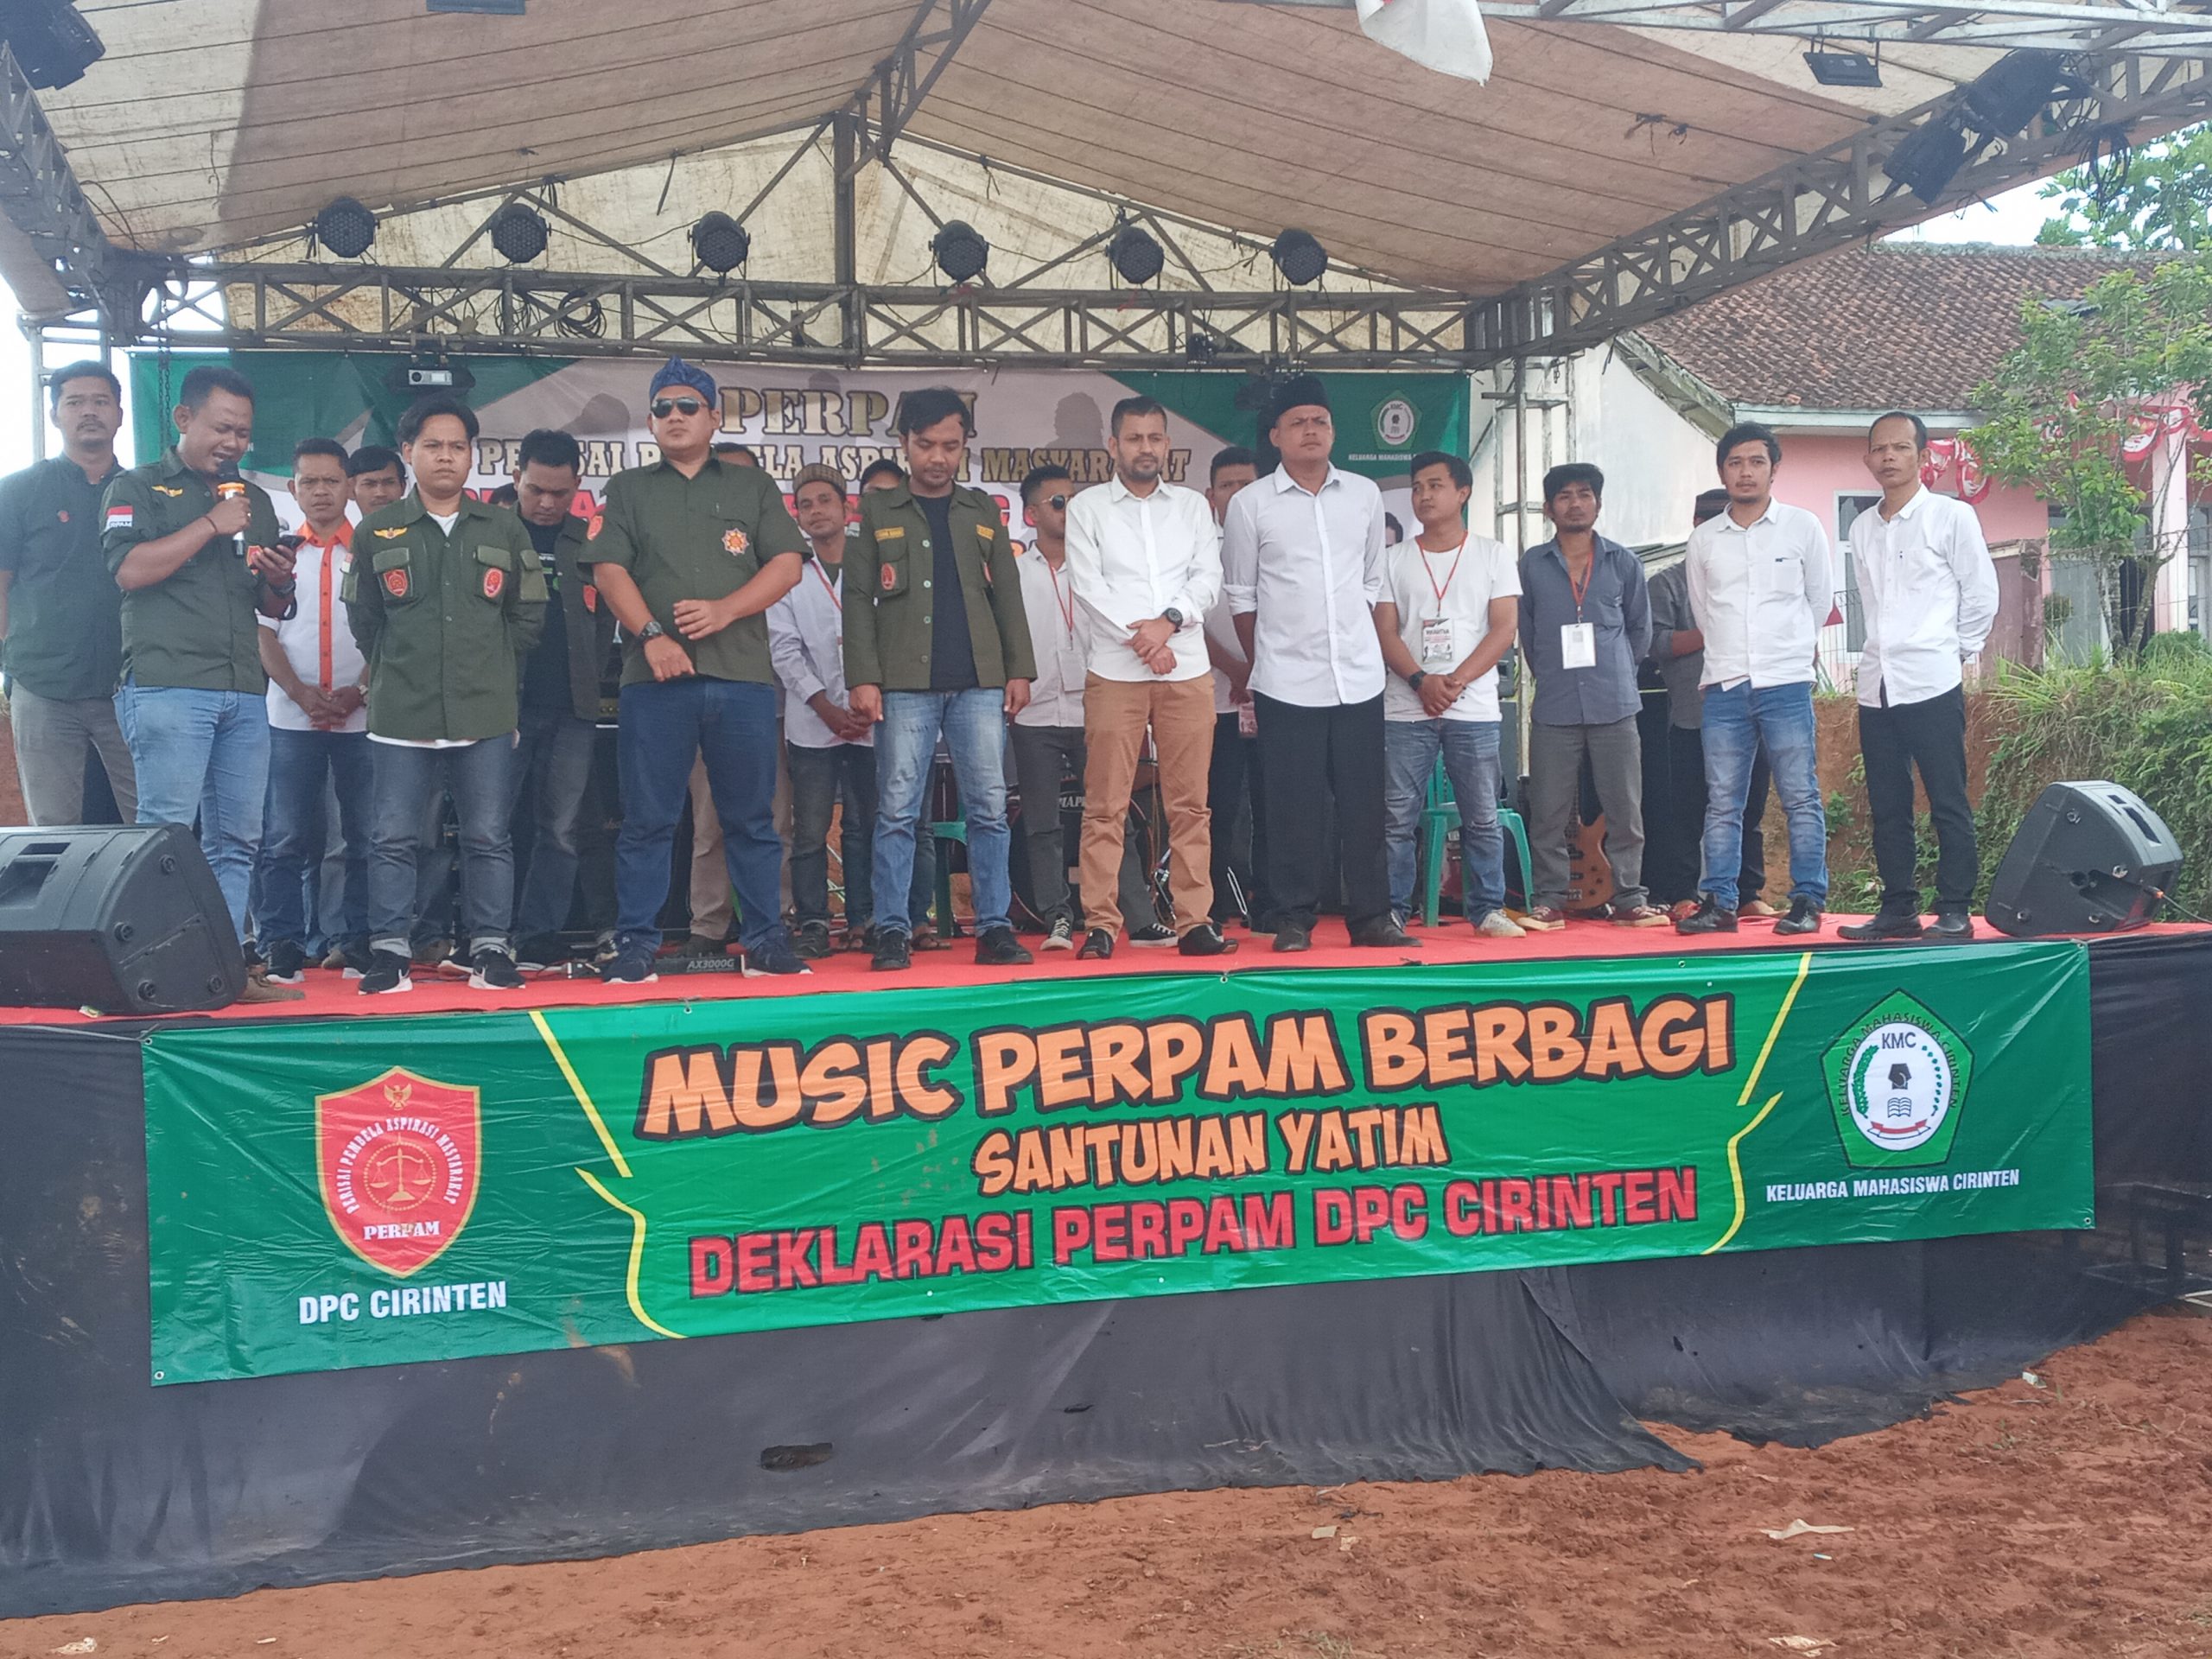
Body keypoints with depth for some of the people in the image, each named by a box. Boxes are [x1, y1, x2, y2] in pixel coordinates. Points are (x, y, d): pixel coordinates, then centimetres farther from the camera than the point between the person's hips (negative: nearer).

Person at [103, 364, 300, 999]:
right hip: (168, 687, -6)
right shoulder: (138, 488, 5)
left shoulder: (255, 501, 22)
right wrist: (211, 525, -10)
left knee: (237, 840, 4)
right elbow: (131, 569, -12)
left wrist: (279, 583, 0)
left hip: (245, 691, 6)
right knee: (166, 832, -10)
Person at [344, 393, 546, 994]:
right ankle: (389, 952, 8)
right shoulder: (377, 532, 6)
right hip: (401, 716, 0)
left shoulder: (504, 529, 8)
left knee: (488, 838, 4)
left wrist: (492, 673, 11)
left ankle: (491, 949, 11)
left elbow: (528, 616, 13)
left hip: (487, 715, 0)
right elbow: (363, 619, 12)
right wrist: (399, 674, 10)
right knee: (392, 838, 1)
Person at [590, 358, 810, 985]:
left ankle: (766, 941, 10)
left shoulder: (753, 486, 14)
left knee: (751, 818, 4)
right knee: (647, 820, 0)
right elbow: (611, 570, 3)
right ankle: (635, 944, 5)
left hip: (743, 675, 0)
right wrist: (651, 635, -13)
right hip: (655, 676, 0)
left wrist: (725, 609, -11)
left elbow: (787, 564, 4)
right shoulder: (627, 489, 14)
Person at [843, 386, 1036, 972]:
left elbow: (1007, 594, 15)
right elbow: (859, 598, 2)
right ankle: (891, 932, 1)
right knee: (897, 811, -3)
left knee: (989, 808, 0)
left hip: (980, 681, 2)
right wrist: (863, 677, -7)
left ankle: (994, 928, 5)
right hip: (905, 683, -2)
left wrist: (1020, 669, 5)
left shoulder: (984, 510, 16)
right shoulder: (877, 510, 8)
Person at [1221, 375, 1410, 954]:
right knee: (1293, 804, 0)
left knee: (1364, 801, 5)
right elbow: (1241, 594, 6)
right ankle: (1293, 921, 8)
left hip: (1360, 677, 3)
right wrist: (1263, 663, 8)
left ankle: (1371, 916, 12)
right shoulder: (1250, 505, 0)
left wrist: (1355, 640, 12)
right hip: (1286, 682, -3)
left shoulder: (1364, 495, 9)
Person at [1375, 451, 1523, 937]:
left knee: (1482, 818, 2)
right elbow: (1385, 632, 3)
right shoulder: (1395, 560, 10)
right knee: (1397, 818, -1)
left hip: (1474, 710, -1)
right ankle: (1392, 910, 5)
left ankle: (1487, 910, 9)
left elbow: (1504, 627, 0)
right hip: (1405, 709, 1)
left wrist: (1456, 680, -12)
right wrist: (1421, 680, -14)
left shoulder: (1492, 555, 8)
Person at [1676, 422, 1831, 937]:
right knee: (1722, 803, 3)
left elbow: (1819, 603, 12)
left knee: (1801, 798, -1)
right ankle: (1718, 902, 7)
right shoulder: (1703, 540, 9)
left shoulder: (1803, 527, 3)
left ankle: (1808, 901, 3)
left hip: (1785, 685, -2)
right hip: (1723, 687, 2)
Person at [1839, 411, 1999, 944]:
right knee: (1887, 807, 8)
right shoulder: (1862, 528, 13)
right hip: (1876, 685, 6)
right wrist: (1882, 648, 11)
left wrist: (1954, 649, 5)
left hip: (1932, 684, -5)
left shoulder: (1951, 516, -2)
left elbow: (1982, 595, 1)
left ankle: (1955, 910, 1)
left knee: (1949, 803, -3)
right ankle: (1898, 907, 15)